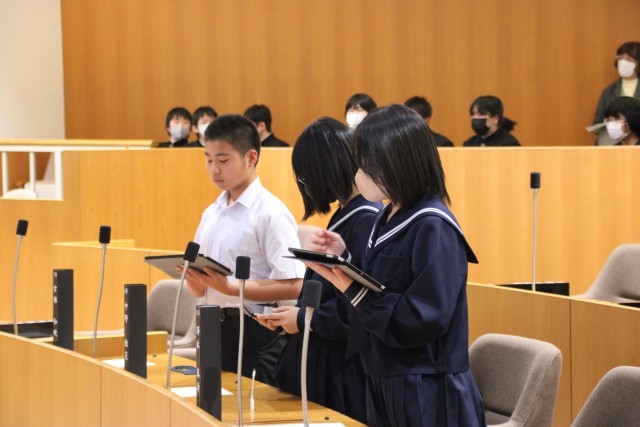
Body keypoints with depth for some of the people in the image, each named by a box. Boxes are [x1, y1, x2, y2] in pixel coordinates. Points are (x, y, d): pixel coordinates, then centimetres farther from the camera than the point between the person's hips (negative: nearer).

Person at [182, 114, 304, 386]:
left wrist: (230, 287, -24)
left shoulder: (270, 213, -10)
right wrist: (192, 277, -7)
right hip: (218, 331, 7)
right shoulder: (211, 214, 13)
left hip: (257, 336, -7)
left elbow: (292, 286, -18)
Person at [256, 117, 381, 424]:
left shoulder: (368, 220, -19)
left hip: (347, 374, -9)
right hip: (324, 365, 9)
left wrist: (304, 320, -12)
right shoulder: (346, 215, 11)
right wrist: (291, 314, 6)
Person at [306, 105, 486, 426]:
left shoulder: (434, 229, -18)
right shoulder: (388, 219, 10)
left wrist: (352, 289, -24)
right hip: (386, 386, 9)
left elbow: (425, 320, -24)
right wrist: (344, 257, 3)